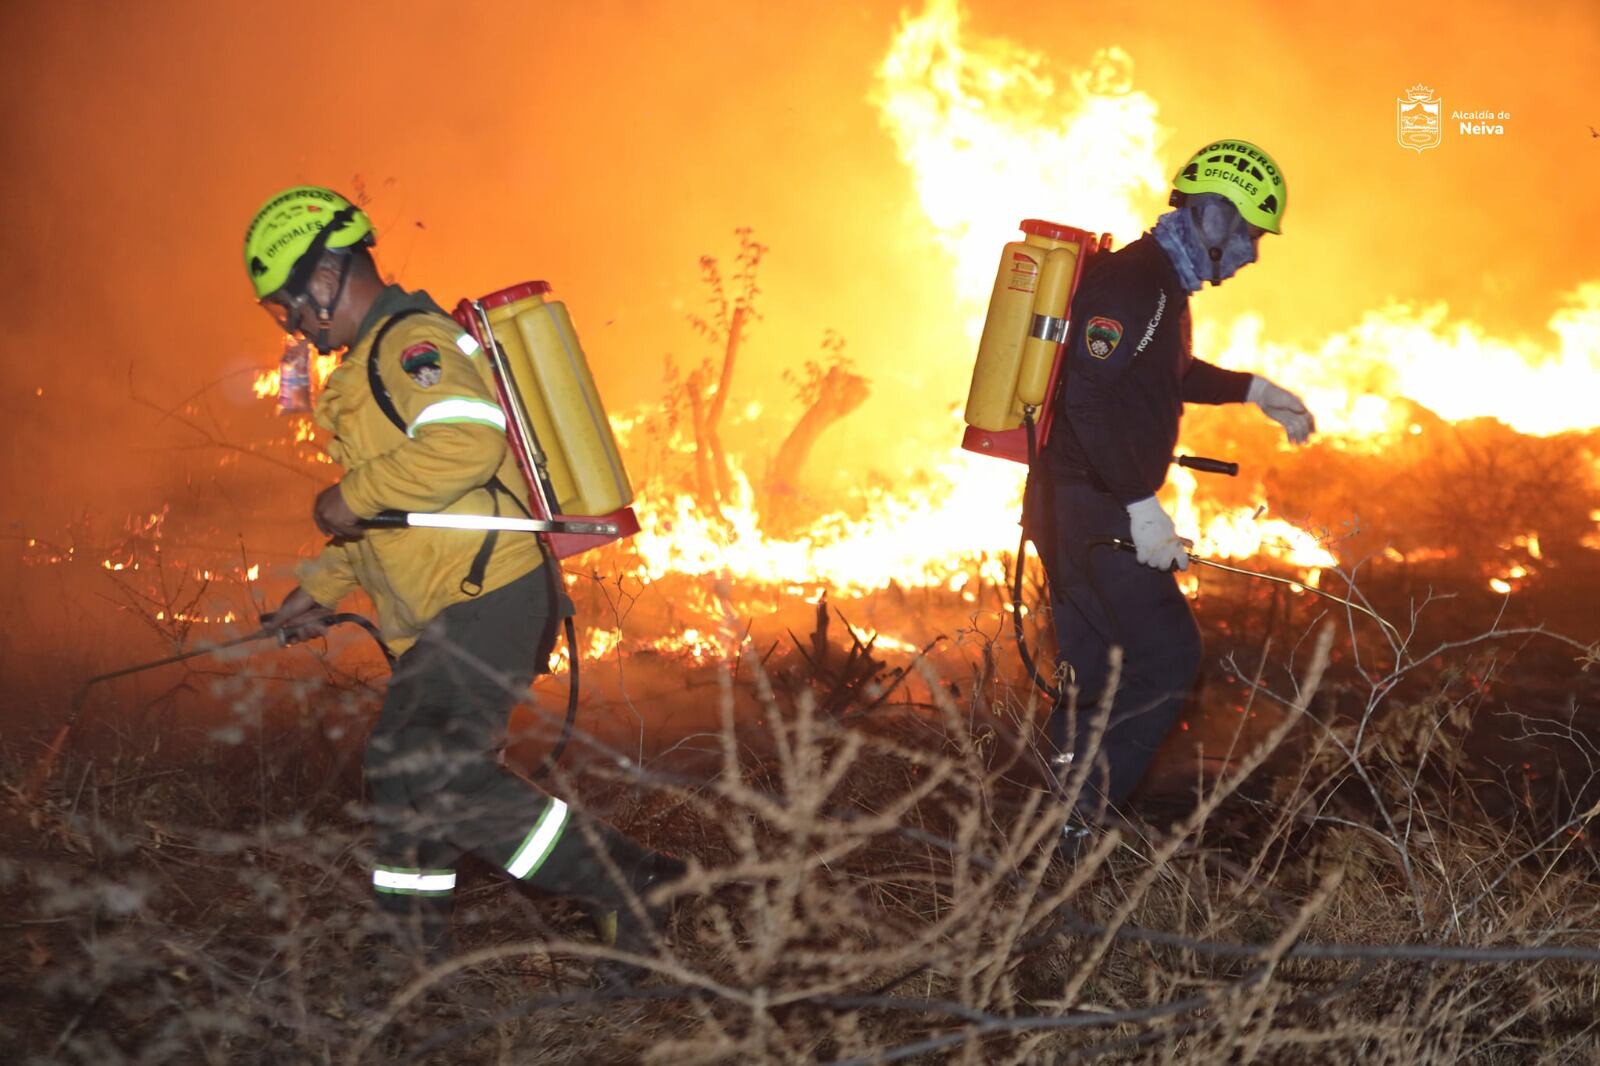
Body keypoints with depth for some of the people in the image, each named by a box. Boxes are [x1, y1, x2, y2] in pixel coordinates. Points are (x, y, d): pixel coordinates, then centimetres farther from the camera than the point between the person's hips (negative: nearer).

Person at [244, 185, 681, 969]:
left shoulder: (413, 340, -10)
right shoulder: (375, 361, 25)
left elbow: (465, 442, -29)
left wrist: (351, 498, -18)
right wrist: (318, 588, 26)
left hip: (487, 600, -11)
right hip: (449, 617, 11)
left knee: (437, 775, -19)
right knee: (401, 773, 14)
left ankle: (636, 885, -14)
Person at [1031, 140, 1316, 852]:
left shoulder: (1157, 281, 16)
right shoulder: (1131, 281, -17)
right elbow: (1086, 395, -28)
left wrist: (1252, 391, 33)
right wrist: (1140, 505, -28)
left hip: (1077, 505, 10)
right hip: (1093, 506, -10)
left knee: (1093, 676, 13)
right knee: (1167, 658, -9)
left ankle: (1050, 830, 18)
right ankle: (1068, 823, -7)